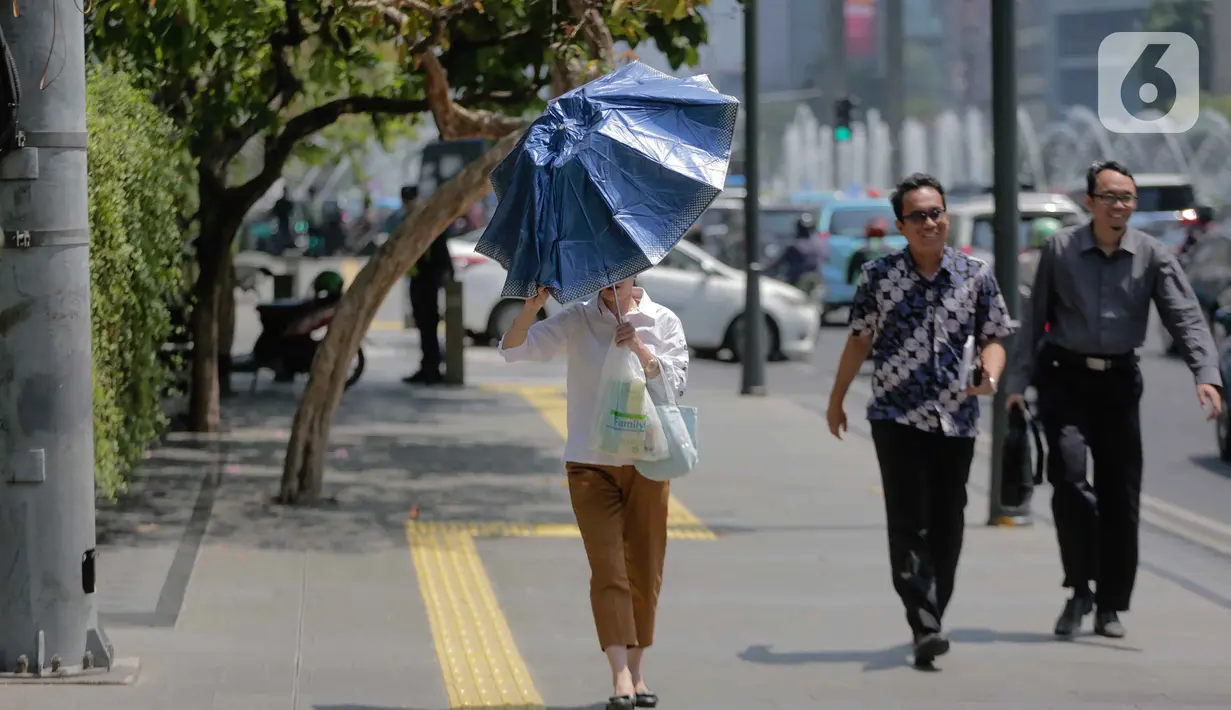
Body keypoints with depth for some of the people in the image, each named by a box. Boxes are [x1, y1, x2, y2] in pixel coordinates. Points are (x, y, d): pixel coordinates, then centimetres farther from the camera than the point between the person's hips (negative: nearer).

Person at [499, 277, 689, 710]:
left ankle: (636, 673, 20)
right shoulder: (577, 321, 1)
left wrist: (640, 350, -20)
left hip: (646, 461, 2)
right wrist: (532, 307, -24)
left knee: (645, 571, 7)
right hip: (591, 463, -2)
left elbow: (675, 382, -5)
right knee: (607, 569, -11)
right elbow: (514, 350, -7)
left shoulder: (662, 322, 3)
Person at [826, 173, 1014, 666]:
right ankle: (925, 628, -18)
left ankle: (931, 620, 19)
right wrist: (836, 400, 17)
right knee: (910, 523, -12)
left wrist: (990, 376, -17)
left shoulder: (976, 276, 2)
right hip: (897, 417, -2)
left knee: (947, 527, 5)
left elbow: (993, 339, 5)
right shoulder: (879, 276, 0)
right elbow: (860, 341, 10)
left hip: (956, 420, 2)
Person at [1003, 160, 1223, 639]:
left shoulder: (1153, 256, -1)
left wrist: (1206, 375, -24)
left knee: (1121, 494, 4)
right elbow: (1035, 319, 4)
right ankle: (1080, 589, -6)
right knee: (1069, 476, -19)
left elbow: (1186, 318, -9)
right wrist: (1019, 381, -1)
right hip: (1065, 378, -2)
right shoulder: (1060, 250, -1)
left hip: (1119, 382, 2)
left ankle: (1110, 605, 15)